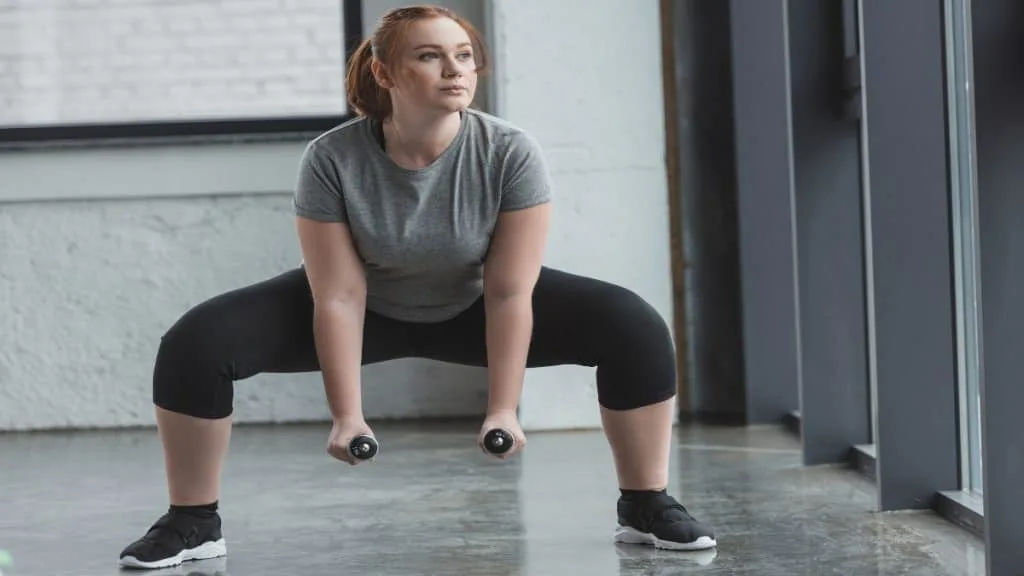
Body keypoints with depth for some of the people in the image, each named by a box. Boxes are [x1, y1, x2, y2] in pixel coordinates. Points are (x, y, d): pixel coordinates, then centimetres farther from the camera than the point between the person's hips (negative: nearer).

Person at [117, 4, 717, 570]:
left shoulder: (511, 153, -28)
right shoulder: (331, 160, -28)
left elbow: (509, 295, -26)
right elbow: (339, 299, -24)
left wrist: (503, 411, -30)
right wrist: (347, 416, -27)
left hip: (473, 307, 1)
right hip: (370, 307, 0)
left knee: (636, 327, -20)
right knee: (195, 342, -21)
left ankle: (647, 507, -3)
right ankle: (193, 523, -2)